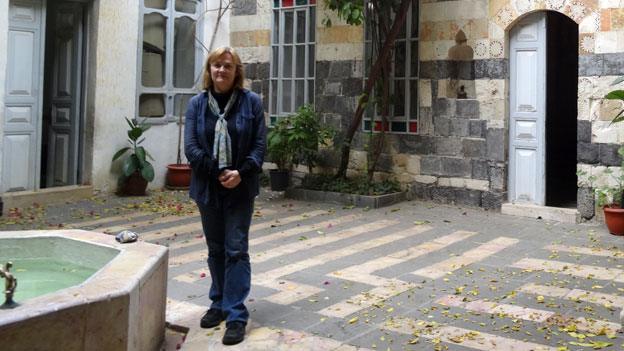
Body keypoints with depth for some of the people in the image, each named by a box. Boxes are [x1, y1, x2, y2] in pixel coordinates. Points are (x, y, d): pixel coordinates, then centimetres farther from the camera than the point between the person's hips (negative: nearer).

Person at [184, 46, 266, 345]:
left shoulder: (251, 102, -2)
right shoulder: (197, 104, 2)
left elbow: (260, 145, -5)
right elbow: (191, 147, -5)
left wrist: (241, 173, -19)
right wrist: (219, 173, -15)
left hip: (240, 189, -2)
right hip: (208, 187, 3)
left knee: (236, 251, -3)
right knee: (215, 250, 13)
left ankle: (237, 316, -1)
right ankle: (219, 305, 26)